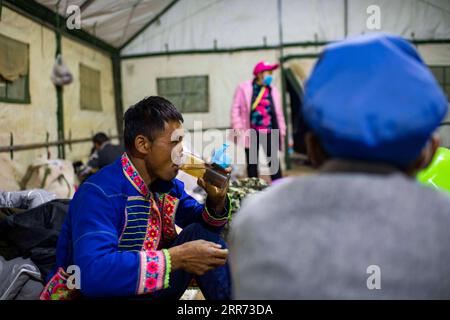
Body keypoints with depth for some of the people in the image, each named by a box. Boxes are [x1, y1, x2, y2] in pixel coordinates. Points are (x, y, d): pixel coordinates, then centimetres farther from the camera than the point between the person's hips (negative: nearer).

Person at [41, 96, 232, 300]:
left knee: (198, 233, -8)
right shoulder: (99, 193, -26)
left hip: (147, 289, 7)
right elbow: (92, 274, -38)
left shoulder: (167, 184, -3)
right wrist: (176, 258, -36)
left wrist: (216, 201, -14)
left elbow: (203, 224, 8)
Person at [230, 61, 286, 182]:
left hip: (269, 132, 2)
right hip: (251, 133, -2)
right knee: (252, 163, 6)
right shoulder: (244, 88, 3)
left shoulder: (273, 90, 12)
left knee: (274, 161, -3)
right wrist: (238, 127, -7)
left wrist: (281, 130, 12)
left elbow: (278, 112, 15)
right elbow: (235, 108, 1)